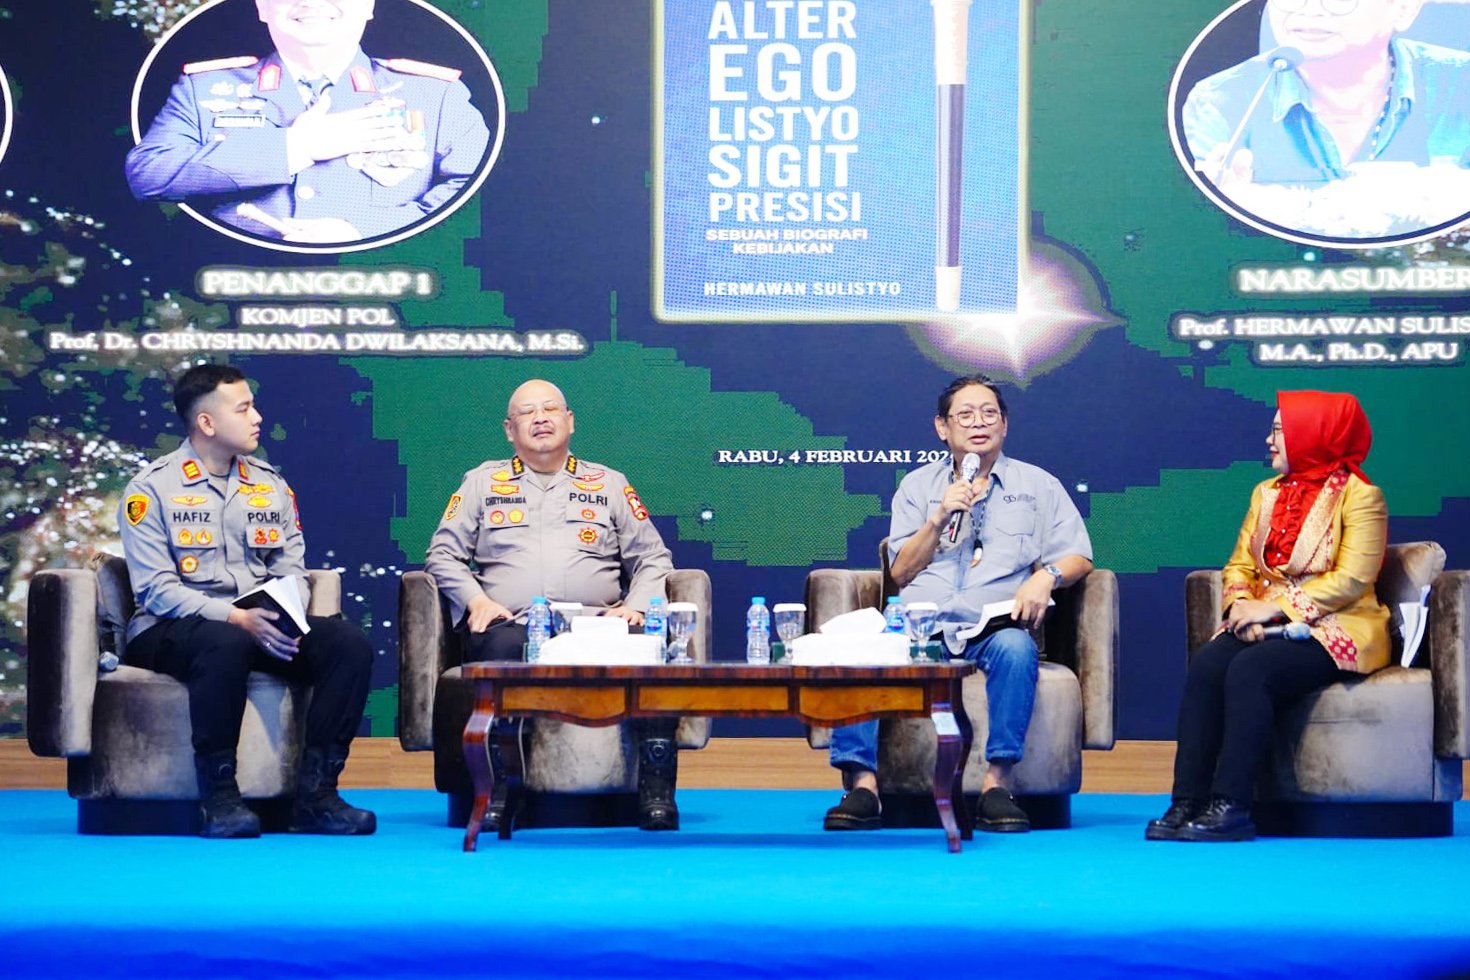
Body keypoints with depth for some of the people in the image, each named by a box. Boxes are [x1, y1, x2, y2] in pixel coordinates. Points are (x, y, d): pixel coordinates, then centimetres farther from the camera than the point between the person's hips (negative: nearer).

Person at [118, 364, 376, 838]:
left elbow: (292, 569, 11)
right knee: (225, 643, -41)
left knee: (350, 643, -20)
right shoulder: (152, 489, -2)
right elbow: (156, 589, -11)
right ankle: (219, 796, -30)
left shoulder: (270, 485, 16)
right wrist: (235, 617, -23)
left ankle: (315, 793, -22)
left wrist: (287, 616, -13)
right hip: (169, 630, -5)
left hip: (262, 625, 5)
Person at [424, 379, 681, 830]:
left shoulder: (609, 484, 23)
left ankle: (656, 792, -30)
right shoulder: (483, 482, 21)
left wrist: (636, 606, -2)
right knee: (503, 648, -39)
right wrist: (475, 600, -3)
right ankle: (496, 789, -36)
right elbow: (442, 553, 16)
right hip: (514, 625, -1)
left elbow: (653, 558, 19)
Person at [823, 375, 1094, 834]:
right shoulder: (917, 486, 20)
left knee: (1016, 649, -38)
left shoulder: (1038, 485, 18)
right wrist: (940, 517, -1)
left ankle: (997, 782, -36)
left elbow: (1078, 556, 12)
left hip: (993, 627, -1)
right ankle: (863, 784, -34)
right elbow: (900, 573, 13)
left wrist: (1045, 575, -10)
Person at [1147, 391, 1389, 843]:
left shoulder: (1359, 496, -3)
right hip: (1267, 631, 6)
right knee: (1205, 665, -25)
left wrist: (1273, 607, -17)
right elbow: (1239, 567, 14)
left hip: (1334, 632, -6)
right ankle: (1187, 802, -32)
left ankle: (1230, 806, -35)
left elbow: (1352, 580, -13)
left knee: (1249, 669, -33)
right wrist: (1241, 606, -9)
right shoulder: (1267, 493, 19)